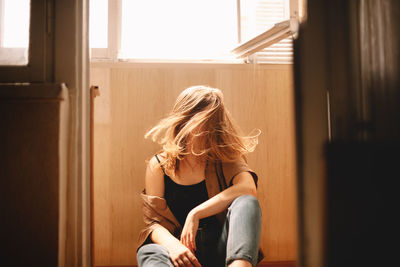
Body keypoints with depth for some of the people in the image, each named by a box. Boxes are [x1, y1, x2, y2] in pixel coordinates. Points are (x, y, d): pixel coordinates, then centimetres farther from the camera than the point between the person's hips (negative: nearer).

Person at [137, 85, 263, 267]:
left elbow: (248, 189, -14)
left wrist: (195, 214, -20)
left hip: (222, 249, 0)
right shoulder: (158, 165, 9)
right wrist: (173, 245, -22)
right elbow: (153, 222, 2)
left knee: (246, 203, -28)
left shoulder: (226, 158, 8)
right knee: (148, 252, -33)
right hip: (183, 251, 0)